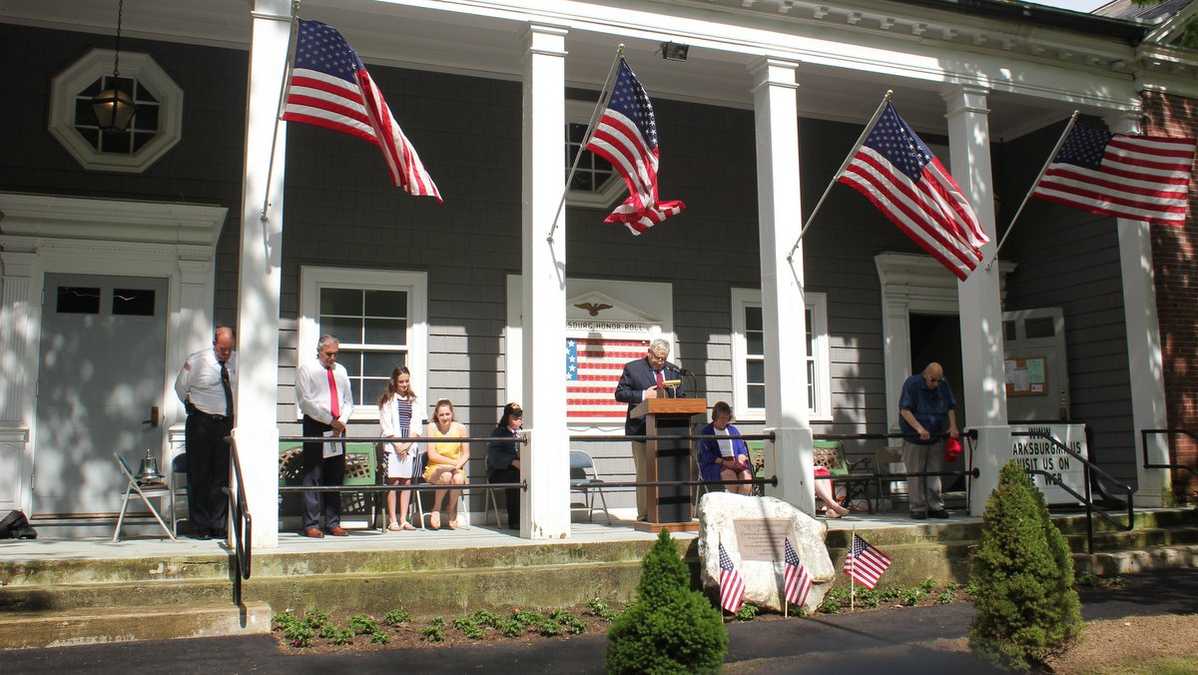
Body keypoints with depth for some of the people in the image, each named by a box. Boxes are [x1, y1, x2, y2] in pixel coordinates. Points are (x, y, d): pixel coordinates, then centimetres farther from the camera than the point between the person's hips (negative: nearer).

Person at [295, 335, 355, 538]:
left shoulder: (341, 371, 17)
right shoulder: (306, 369, 1)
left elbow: (348, 401, 19)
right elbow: (305, 401, -8)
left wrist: (342, 420, 0)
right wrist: (330, 420, -12)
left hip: (337, 428, 5)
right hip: (315, 426, -5)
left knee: (336, 477, 5)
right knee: (313, 477, -6)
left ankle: (333, 523, 10)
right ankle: (311, 525, -2)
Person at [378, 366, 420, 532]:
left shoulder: (413, 400, 16)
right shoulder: (388, 399, 4)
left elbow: (416, 425, 11)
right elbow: (386, 425, -2)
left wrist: (408, 444, -3)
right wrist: (397, 444, -10)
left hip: (409, 445, 4)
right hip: (392, 445, -4)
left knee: (407, 481, 1)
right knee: (394, 481, -8)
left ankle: (404, 520, 4)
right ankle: (392, 521, -5)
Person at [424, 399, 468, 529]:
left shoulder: (460, 428, 2)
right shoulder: (432, 427, -3)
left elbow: (466, 454, 5)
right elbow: (432, 455, -8)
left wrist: (459, 464, -17)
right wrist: (453, 461, -17)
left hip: (455, 469, 1)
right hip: (435, 468, -1)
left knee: (458, 479, -34)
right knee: (446, 475, -36)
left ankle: (452, 509, -4)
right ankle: (436, 509, -12)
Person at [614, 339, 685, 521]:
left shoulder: (673, 371, 15)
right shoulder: (632, 368, 2)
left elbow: (681, 397, 19)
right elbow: (620, 394, -2)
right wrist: (643, 395, -14)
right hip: (642, 429, -4)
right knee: (644, 473, -1)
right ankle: (644, 515, 3)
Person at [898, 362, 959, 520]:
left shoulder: (943, 386, 7)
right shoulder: (911, 384, -10)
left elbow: (951, 407, 10)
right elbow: (904, 410, -16)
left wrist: (953, 426, -8)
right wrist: (919, 428, -26)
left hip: (936, 438, 5)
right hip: (914, 439, -4)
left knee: (935, 473, 6)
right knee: (916, 474, -1)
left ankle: (935, 507, 13)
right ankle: (918, 509, 5)